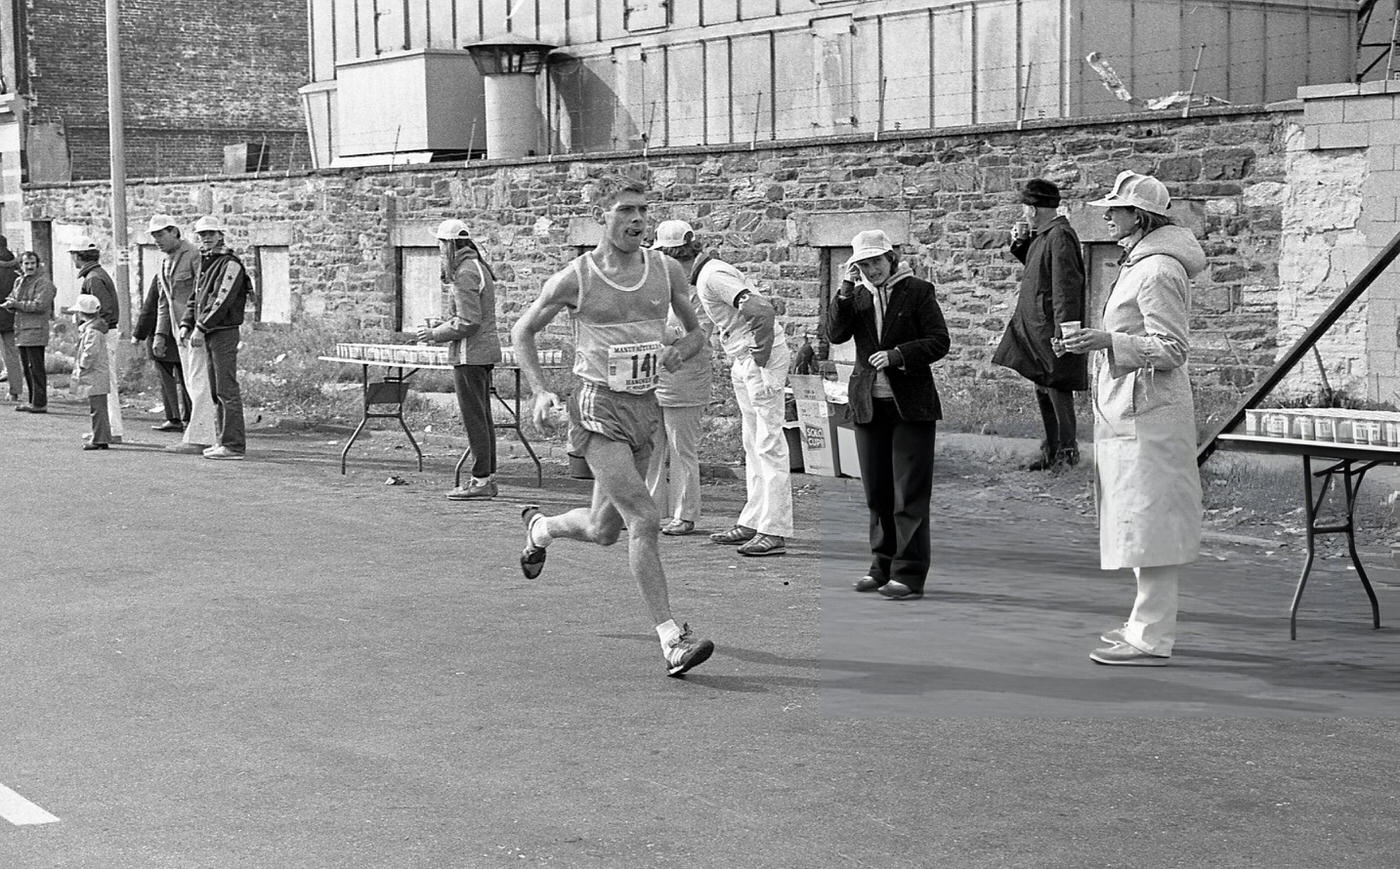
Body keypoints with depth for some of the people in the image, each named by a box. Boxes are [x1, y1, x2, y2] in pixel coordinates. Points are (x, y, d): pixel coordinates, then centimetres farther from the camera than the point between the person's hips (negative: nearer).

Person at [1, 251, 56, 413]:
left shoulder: (44, 283, -8)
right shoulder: (19, 282, 17)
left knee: (36, 368, -9)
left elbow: (40, 305, -18)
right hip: (21, 331, 8)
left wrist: (17, 304, -14)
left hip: (36, 331, -8)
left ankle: (40, 403, -7)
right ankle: (32, 401, 19)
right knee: (26, 368, 12)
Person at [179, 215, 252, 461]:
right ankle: (223, 441, 17)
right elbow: (196, 299, 22)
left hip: (224, 332, -9)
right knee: (216, 391, 12)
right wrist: (186, 324, 8)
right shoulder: (205, 264, 18)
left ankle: (233, 445, -9)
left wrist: (201, 328, -21)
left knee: (227, 390, -10)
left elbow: (222, 301, -19)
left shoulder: (230, 264, -11)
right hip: (209, 335, 9)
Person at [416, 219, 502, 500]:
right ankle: (488, 477, 17)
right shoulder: (479, 267, 15)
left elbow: (468, 322, -21)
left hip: (469, 354, -10)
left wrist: (435, 334, -10)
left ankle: (481, 481, -5)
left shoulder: (464, 274, -16)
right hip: (485, 351, 10)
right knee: (482, 416, 13)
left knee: (474, 418, -7)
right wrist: (441, 325, 13)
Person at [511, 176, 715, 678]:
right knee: (644, 519, -18)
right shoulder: (576, 278, -6)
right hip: (599, 407, -5)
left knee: (603, 530, 15)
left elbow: (696, 332, 17)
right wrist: (540, 392, -6)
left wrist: (679, 351, -6)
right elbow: (522, 333, 7)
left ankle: (538, 528, 48)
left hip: (645, 406, 5)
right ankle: (671, 640, -16)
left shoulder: (666, 270, 4)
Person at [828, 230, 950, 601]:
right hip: (869, 404, 5)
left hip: (911, 403, -4)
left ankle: (909, 575, -4)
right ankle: (883, 567, 20)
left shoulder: (917, 291, -1)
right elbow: (835, 334, -4)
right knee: (877, 493, 10)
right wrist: (846, 289, -10)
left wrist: (897, 354, -16)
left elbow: (939, 342, -5)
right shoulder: (856, 296, 11)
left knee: (909, 493, -5)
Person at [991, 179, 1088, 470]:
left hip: (1051, 328, -10)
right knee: (1043, 391, 15)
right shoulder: (1043, 235, 12)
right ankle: (1052, 450, 24)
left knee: (1057, 390, -5)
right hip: (1034, 329, 10)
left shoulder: (1059, 236, -18)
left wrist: (1061, 333, -25)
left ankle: (1067, 451, 3)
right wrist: (1020, 244, 11)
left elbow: (1065, 288, -22)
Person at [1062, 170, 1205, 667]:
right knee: (1141, 520, 15)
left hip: (1147, 413, -11)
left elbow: (1172, 347, -18)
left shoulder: (1158, 271, -15)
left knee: (1148, 520, -8)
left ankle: (1151, 640, -5)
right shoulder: (1138, 264, 17)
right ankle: (1148, 625, 24)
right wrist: (1099, 342, 19)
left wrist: (1109, 341, -24)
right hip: (1127, 410, 11)